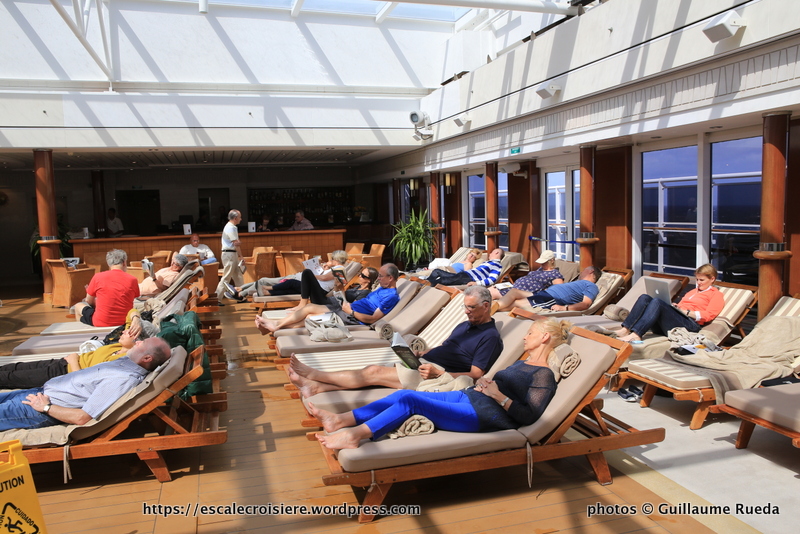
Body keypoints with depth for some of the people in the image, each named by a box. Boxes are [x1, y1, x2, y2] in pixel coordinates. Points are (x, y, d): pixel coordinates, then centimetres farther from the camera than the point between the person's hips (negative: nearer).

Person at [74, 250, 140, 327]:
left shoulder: (98, 277, -7)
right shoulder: (132, 280, -6)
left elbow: (89, 301, 8)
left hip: (101, 323, -2)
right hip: (124, 322, 2)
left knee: (78, 306, 26)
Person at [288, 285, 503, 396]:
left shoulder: (490, 337, -6)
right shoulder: (464, 325, 21)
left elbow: (475, 375, -14)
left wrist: (438, 374, -25)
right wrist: (420, 354, 7)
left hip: (441, 376, -8)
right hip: (425, 363, 8)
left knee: (374, 372, -14)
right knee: (373, 370, -10)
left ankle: (314, 375, -8)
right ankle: (315, 386, -14)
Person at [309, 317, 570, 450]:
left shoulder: (544, 375, -3)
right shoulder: (522, 362, 25)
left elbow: (529, 417, -14)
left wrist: (498, 396, -14)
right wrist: (482, 383, 4)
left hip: (484, 415, -9)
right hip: (467, 397, 9)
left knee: (410, 400, -23)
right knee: (404, 394, -8)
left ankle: (353, 435, -22)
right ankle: (339, 420, -10)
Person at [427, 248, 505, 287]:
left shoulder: (497, 265, 2)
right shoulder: (486, 262, 31)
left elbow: (492, 280, -14)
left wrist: (477, 283, -28)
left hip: (469, 279, -10)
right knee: (437, 271, 7)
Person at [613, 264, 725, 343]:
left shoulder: (716, 294, 16)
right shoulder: (693, 291, 38)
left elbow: (708, 315, -1)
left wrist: (686, 312, -9)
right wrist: (675, 307, 7)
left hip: (689, 323, -7)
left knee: (657, 302, -33)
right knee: (645, 298, -18)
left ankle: (636, 335, -48)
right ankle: (625, 330, -34)